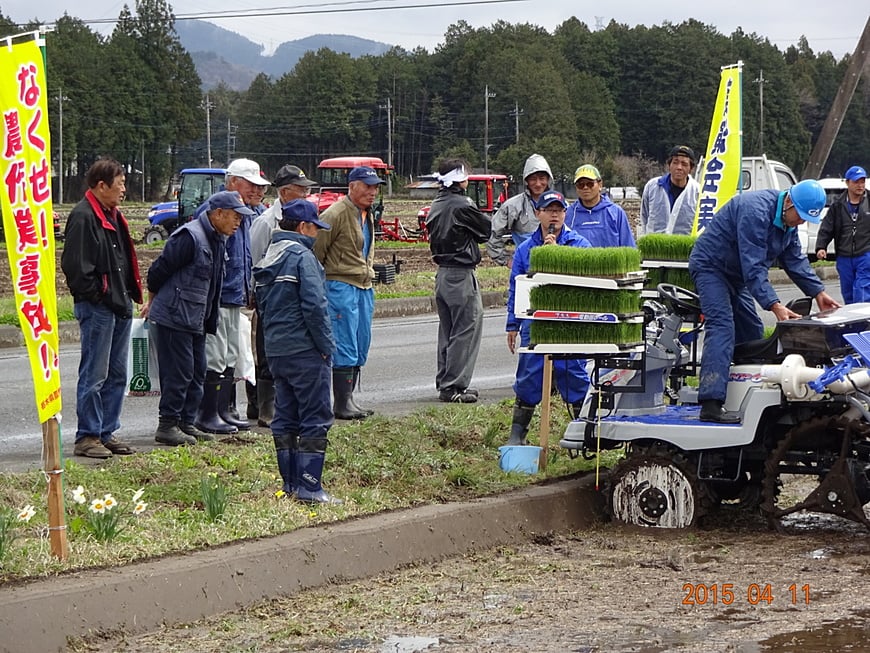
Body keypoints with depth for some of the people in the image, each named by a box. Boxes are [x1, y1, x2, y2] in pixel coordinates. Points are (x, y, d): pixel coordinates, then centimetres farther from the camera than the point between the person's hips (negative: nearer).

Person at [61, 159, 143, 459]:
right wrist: (97, 295, -17)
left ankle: (107, 433, 20)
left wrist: (130, 294, 14)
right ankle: (87, 437, -1)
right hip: (96, 308, -10)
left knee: (117, 374, 13)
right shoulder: (83, 217, -13)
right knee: (94, 375, -6)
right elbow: (75, 265, -19)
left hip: (120, 306, 10)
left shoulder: (113, 216, 17)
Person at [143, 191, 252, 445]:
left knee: (197, 372, 12)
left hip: (196, 319, 10)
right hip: (174, 317, -10)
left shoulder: (218, 240, 12)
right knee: (178, 372, -7)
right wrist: (153, 302, 2)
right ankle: (167, 425, 0)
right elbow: (159, 270, -14)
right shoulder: (189, 237, -19)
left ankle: (187, 422, 20)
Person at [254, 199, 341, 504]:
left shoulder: (267, 259, 14)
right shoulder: (302, 256, -13)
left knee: (285, 418, 12)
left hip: (275, 350, 9)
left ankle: (290, 483, 15)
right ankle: (309, 486, -8)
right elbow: (315, 306, -19)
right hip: (305, 351, -9)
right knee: (315, 418, -5)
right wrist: (326, 346, -12)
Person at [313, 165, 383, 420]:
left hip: (364, 287, 9)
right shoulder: (335, 214, -14)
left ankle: (348, 398, 18)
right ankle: (342, 403, -5)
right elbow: (316, 250, -14)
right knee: (345, 347, -9)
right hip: (340, 286, -9)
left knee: (361, 346, 11)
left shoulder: (368, 215, 16)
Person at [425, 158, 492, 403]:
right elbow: (488, 231, -6)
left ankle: (444, 382, 20)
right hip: (461, 274, -9)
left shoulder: (436, 205, 11)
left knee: (447, 330, 15)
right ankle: (453, 386, -5)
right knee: (466, 330, -4)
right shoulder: (462, 205, -16)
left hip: (442, 272, 9)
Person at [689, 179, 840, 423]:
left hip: (735, 275, 11)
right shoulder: (756, 211, -29)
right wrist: (774, 306, -39)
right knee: (722, 327, -25)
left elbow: (795, 260, 11)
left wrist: (818, 292, -1)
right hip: (710, 267, -11)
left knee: (751, 331, 11)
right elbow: (753, 266, -33)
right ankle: (711, 405, -36)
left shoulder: (787, 221, 3)